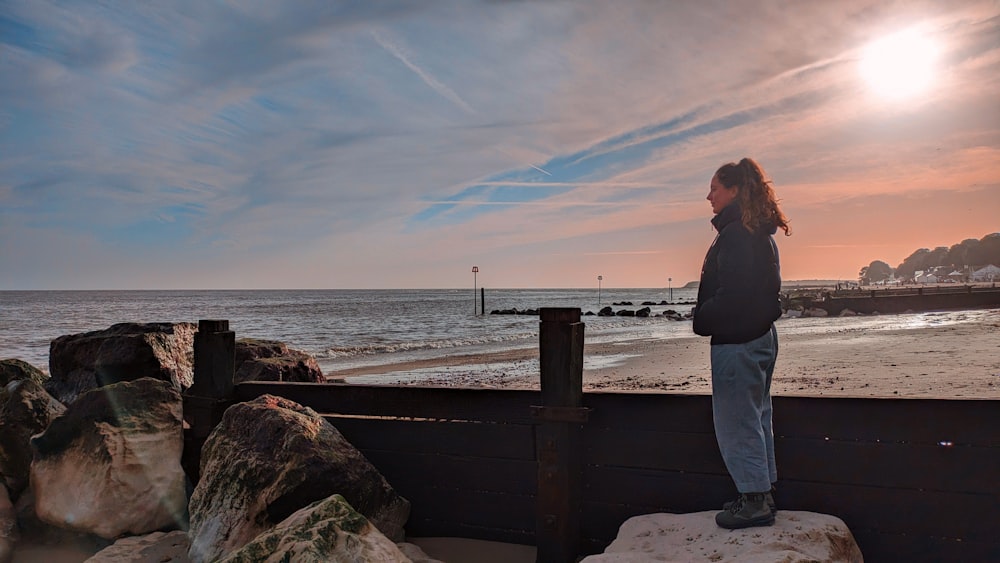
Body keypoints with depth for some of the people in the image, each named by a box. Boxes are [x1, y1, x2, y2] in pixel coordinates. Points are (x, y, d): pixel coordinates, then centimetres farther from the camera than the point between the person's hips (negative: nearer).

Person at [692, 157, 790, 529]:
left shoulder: (735, 234, -18)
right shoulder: (759, 233, 14)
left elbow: (732, 293, -23)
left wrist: (702, 321, -9)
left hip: (735, 341, -11)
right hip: (761, 335, 11)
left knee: (736, 421, -1)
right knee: (755, 417, 17)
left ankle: (754, 500, 8)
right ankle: (763, 493, 27)